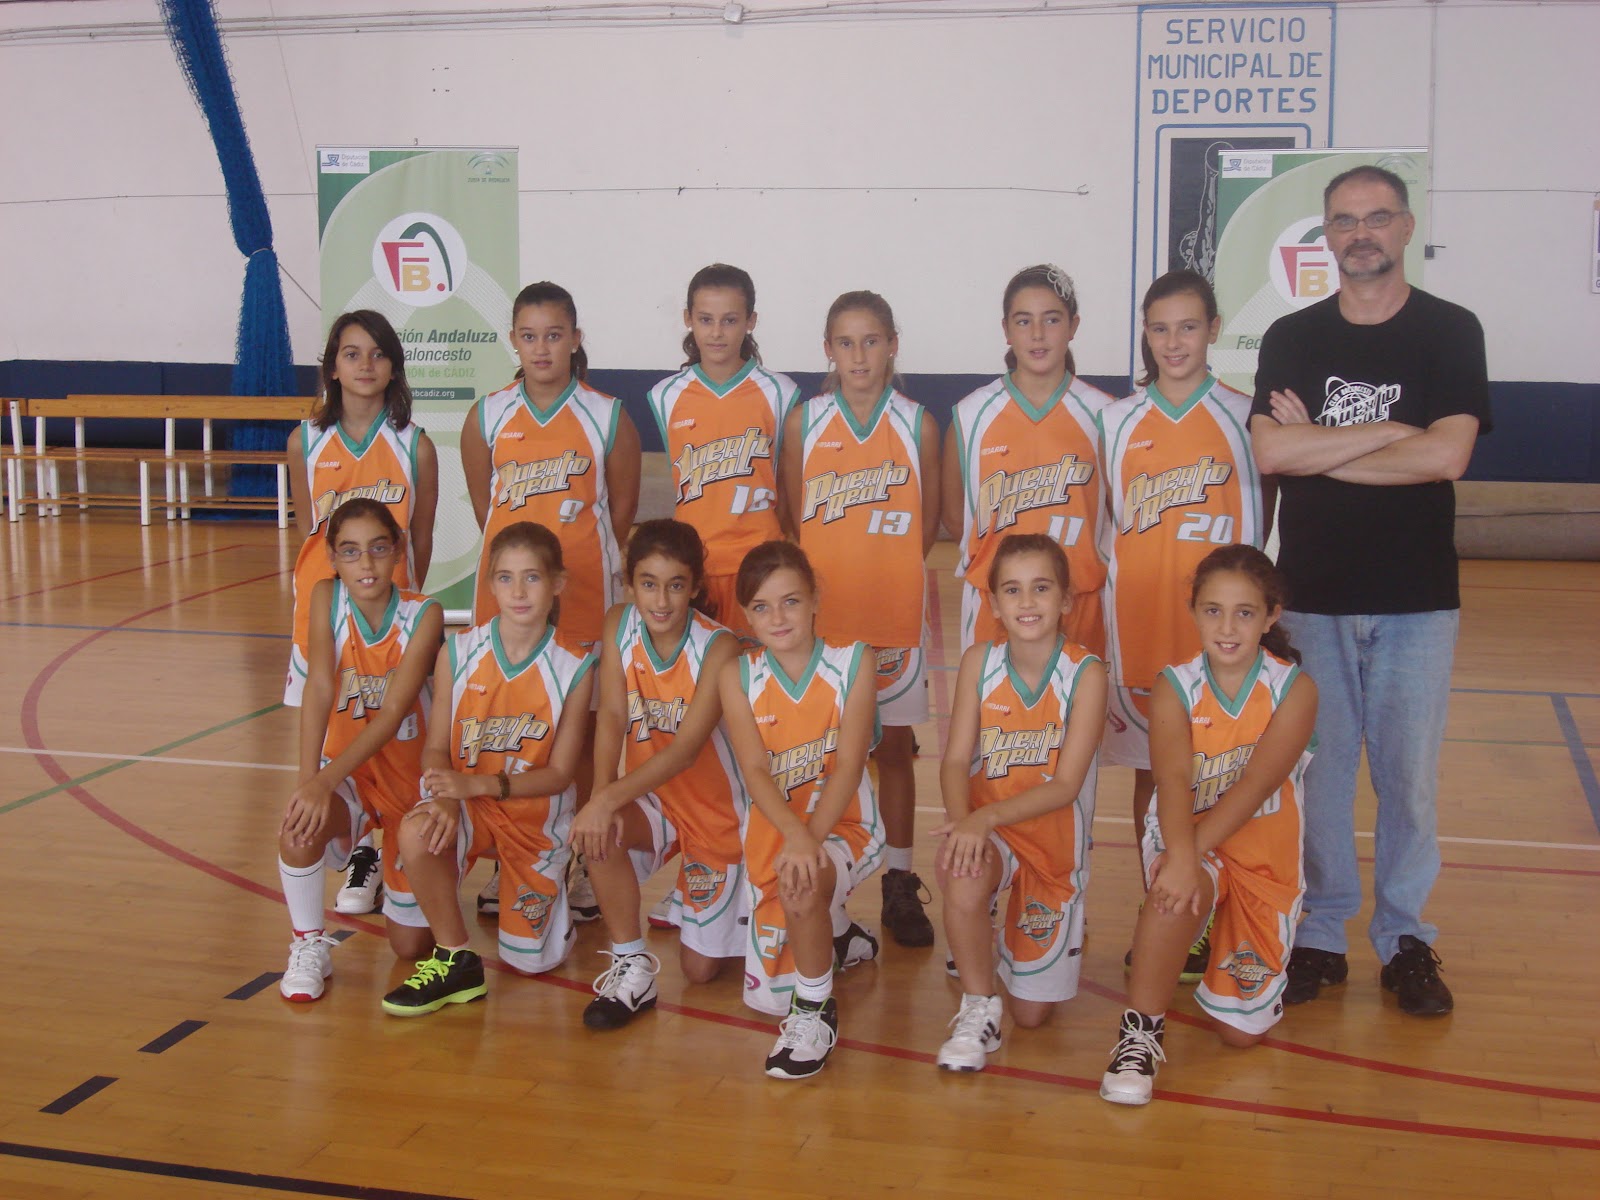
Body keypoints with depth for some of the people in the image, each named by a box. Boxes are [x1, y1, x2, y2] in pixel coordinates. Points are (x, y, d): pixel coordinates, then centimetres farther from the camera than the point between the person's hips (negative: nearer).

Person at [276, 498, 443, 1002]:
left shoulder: (424, 615, -17)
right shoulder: (326, 598, -12)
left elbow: (392, 713, -25)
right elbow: (319, 686, -22)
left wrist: (325, 780, -36)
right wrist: (308, 780, -35)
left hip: (411, 778, -1)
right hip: (347, 777, 1)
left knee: (411, 945, 1)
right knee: (298, 828, -35)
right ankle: (309, 947, -7)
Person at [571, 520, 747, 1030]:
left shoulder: (719, 646, -22)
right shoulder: (619, 625, -9)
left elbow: (687, 747, -29)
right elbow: (612, 716, -15)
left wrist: (611, 798, -39)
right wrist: (601, 796, -32)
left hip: (717, 810, -3)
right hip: (651, 802, 3)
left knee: (700, 968, 0)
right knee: (597, 833, -33)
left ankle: (733, 909, 36)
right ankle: (632, 968, -12)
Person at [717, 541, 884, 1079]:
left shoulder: (853, 662, -10)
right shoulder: (737, 675, -5)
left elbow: (849, 765, -16)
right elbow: (754, 771, -16)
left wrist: (813, 837, -31)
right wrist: (795, 834, -34)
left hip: (844, 823, -3)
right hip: (772, 828, 3)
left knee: (803, 887, -37)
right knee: (771, 991, 6)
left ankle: (816, 1010, -12)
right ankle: (835, 936, 39)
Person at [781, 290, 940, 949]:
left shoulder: (918, 423, 1)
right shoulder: (803, 421, 1)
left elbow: (928, 521, 7)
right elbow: (791, 518, 5)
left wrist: (887, 571, 0)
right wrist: (818, 579, -2)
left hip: (896, 605, 0)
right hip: (820, 605, 0)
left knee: (894, 743, 7)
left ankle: (899, 883, 17)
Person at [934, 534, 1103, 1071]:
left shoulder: (1086, 673, -14)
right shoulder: (978, 662, -6)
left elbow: (1067, 783, -19)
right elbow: (955, 760, -10)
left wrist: (987, 817, -32)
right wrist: (962, 820, -32)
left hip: (1055, 840, -1)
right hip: (986, 829, 1)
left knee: (1033, 1013, 5)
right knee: (960, 876, -38)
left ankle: (1014, 941, 41)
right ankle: (978, 1010, -13)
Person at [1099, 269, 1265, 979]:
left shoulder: (1243, 418, 2)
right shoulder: (1118, 421, 7)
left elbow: (1260, 520, 5)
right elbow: (1100, 521, 12)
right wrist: (1113, 572, -1)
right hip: (1137, 615, 2)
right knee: (1149, 771, 9)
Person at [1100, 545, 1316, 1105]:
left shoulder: (1294, 690, -8)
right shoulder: (1174, 687, -6)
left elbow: (1255, 785, -22)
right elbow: (1174, 780, -23)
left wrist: (1197, 849, -35)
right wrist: (1180, 856, -41)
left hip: (1265, 856, 1)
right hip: (1188, 845, -1)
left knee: (1241, 1029, 0)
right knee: (1180, 889, -39)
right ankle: (1140, 1034, -23)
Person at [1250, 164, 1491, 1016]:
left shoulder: (1451, 332, 1)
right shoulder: (1292, 339, 5)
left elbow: (1447, 455, -15)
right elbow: (1269, 452, -10)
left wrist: (1318, 448, -10)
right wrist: (1389, 432, -11)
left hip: (1416, 597, -1)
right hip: (1313, 592, 1)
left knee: (1408, 773, 4)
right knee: (1317, 768, 6)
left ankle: (1406, 939, 19)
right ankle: (1319, 933, 19)